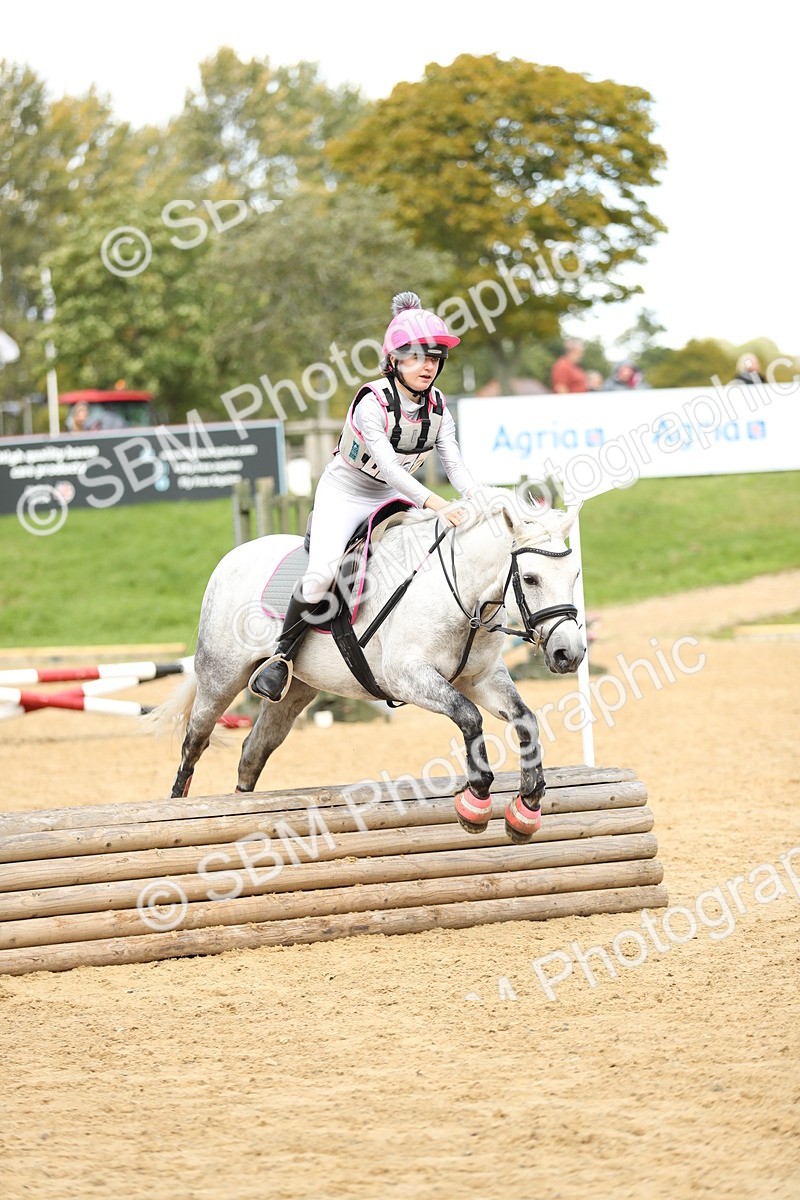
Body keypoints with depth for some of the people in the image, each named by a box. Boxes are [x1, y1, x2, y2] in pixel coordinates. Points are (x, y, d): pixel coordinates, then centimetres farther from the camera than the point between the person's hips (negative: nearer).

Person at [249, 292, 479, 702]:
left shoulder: (437, 406, -6)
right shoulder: (372, 402, -26)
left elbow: (455, 466, -10)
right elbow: (387, 466, -35)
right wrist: (434, 503, -47)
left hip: (392, 498, 6)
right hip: (344, 494, -6)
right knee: (323, 572, -28)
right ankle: (283, 655, -9)